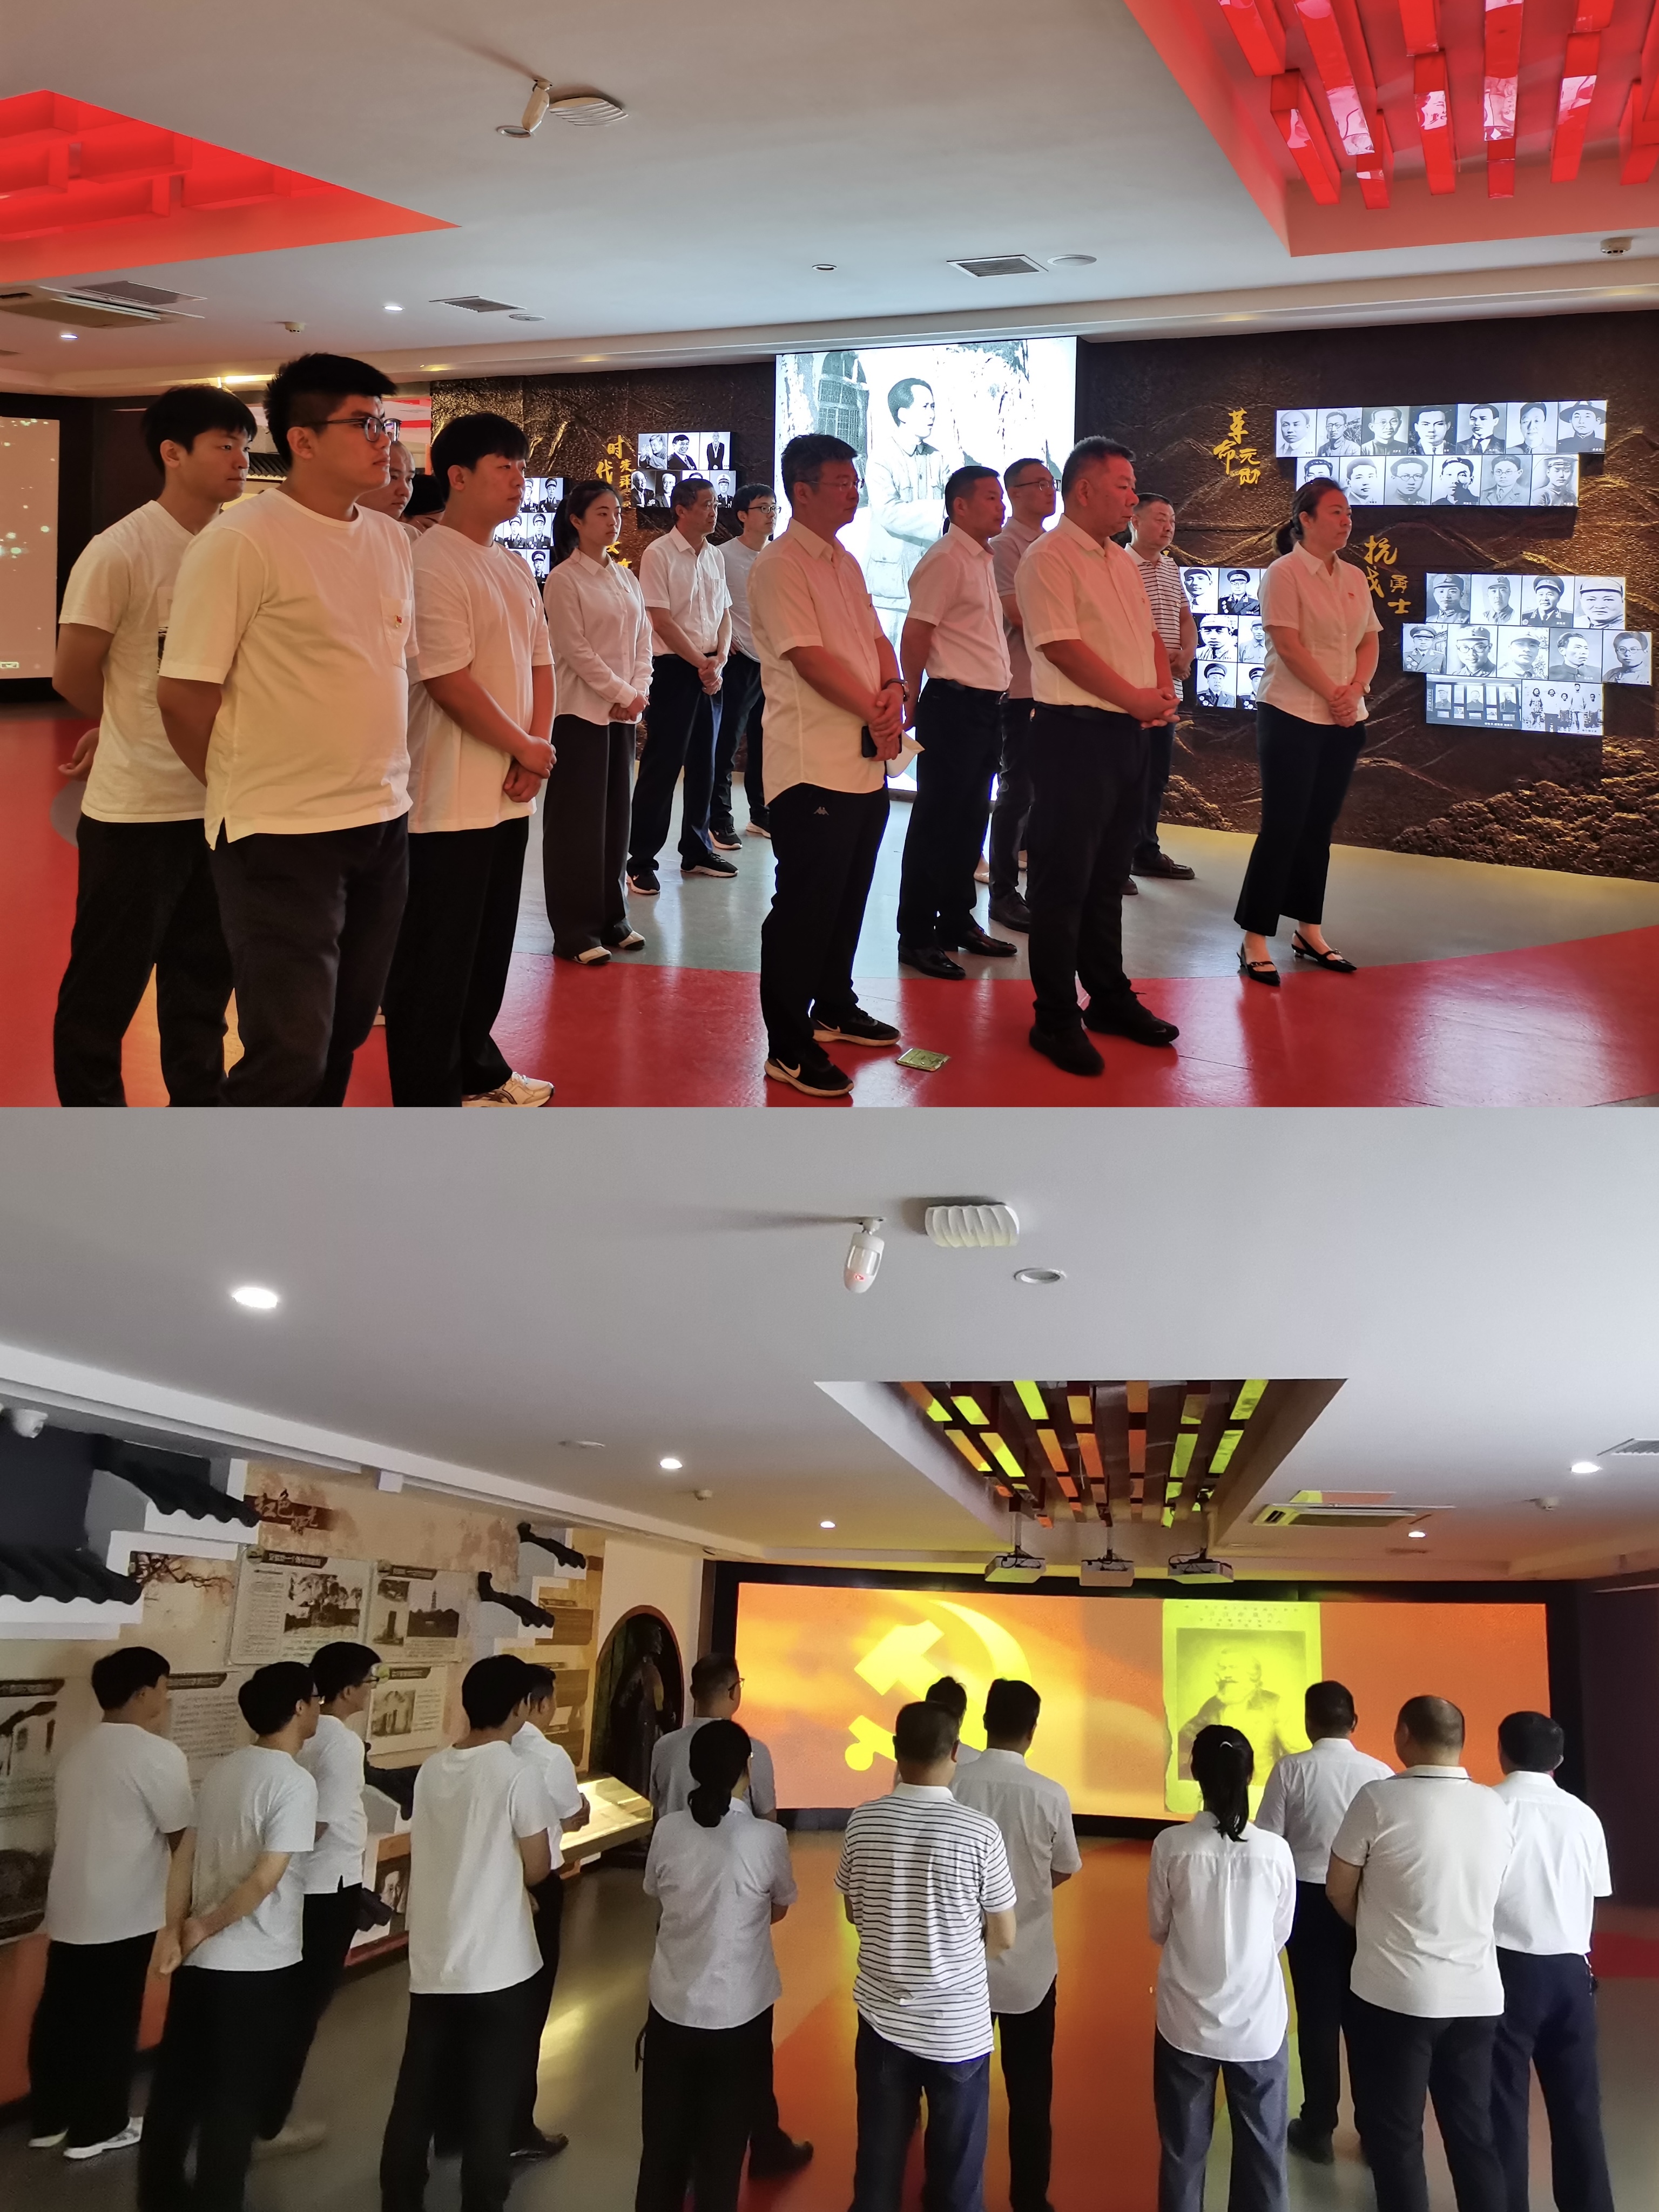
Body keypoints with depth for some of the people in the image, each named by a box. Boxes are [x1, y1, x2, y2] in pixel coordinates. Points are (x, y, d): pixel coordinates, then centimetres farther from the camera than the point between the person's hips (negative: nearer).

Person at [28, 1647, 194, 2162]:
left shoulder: (78, 1751, 9)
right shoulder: (157, 1755, -16)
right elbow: (184, 1840, -12)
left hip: (67, 1911, 8)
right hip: (122, 1916, -7)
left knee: (60, 2014, 17)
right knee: (110, 2021, 6)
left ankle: (48, 2120, 29)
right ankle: (96, 2129, 18)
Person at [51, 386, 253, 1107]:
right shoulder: (120, 552, -13)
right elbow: (73, 676, -6)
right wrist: (129, 734, 11)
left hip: (220, 803, 5)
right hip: (136, 809, -5)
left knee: (204, 980, 16)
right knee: (104, 991, 6)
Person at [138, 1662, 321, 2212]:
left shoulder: (221, 1770, 5)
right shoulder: (295, 1781, -18)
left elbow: (191, 1855, 5)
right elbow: (265, 1879, -22)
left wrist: (181, 1929, 4)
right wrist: (201, 1929, -10)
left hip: (200, 1959, 7)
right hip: (259, 1966, -7)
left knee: (178, 2082, 19)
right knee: (236, 2096, 7)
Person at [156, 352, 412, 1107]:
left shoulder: (392, 540, 10)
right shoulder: (240, 542, -12)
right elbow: (182, 694, -11)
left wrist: (386, 774, 12)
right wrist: (244, 791, 1)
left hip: (384, 823, 7)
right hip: (282, 840, -7)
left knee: (343, 1032, 14)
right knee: (289, 1056, -7)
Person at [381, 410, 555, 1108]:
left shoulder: (514, 567, 13)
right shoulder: (431, 564, -15)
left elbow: (540, 662, 15)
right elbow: (451, 683, -19)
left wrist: (536, 749, -2)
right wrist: (527, 750, -10)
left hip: (508, 793, 9)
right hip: (449, 801, -9)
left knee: (490, 945, 19)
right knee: (435, 960, 0)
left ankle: (477, 1070, 34)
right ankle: (427, 1096, 9)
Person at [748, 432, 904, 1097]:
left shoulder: (846, 562, 16)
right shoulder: (779, 565, -11)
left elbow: (875, 636, 14)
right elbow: (809, 658, -18)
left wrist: (893, 688, -7)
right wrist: (876, 713, -15)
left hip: (867, 758, 9)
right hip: (813, 762, -9)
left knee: (848, 895, 18)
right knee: (805, 905, -4)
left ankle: (834, 1009, 33)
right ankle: (788, 1046, 4)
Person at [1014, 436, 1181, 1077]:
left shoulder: (1123, 561, 16)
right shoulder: (1048, 559, -11)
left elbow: (1149, 635, 19)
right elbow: (1064, 648, -19)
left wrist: (1163, 692, -1)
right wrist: (1137, 699, -14)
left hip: (1131, 733, 8)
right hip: (1076, 733, -8)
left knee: (1108, 876, 16)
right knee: (1063, 880, -2)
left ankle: (1109, 996, 27)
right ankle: (1056, 1019, 5)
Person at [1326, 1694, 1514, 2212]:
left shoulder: (1380, 1798, -13)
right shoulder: (1496, 1808, 2)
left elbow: (1339, 1891, -3)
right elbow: (1486, 1896, 13)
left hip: (1395, 1992, -5)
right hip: (1477, 1995, 5)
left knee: (1395, 2136, 7)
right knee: (1473, 2132, 15)